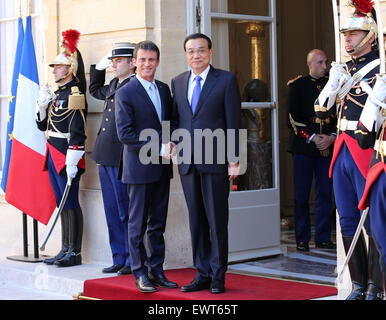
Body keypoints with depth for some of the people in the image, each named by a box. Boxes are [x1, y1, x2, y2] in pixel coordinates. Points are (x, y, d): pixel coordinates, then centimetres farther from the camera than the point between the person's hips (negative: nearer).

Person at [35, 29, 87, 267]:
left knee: (71, 203, -5)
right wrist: (42, 104, 3)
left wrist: (72, 163, -22)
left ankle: (75, 253, 0)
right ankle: (66, 250, 18)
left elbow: (78, 132, -18)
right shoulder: (56, 94, 16)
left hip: (67, 157, -9)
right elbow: (43, 125, 20)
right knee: (63, 203, 12)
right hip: (53, 155, 9)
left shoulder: (74, 95, -12)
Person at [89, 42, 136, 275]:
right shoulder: (114, 86, 16)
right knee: (113, 213, 12)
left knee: (126, 212, -2)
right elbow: (95, 90, 37)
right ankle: (119, 259, 20)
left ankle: (132, 261, 7)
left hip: (122, 159, -9)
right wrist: (99, 67, 23)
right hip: (106, 158, 9)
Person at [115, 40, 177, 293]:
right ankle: (141, 274, 9)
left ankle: (157, 271, 18)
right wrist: (157, 148, -16)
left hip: (162, 167, 6)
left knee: (158, 223, 10)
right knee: (138, 223, 1)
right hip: (139, 167, -6)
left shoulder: (164, 89, 12)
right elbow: (125, 133, -14)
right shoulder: (125, 94, -8)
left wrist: (170, 144, 0)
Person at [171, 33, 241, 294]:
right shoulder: (178, 82, 14)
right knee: (196, 220, 8)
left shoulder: (226, 80, 0)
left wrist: (234, 160, -8)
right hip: (188, 162, 5)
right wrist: (173, 142, 0)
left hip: (215, 161, -4)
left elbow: (234, 121, -3)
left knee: (217, 220, 0)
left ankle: (218, 276, 9)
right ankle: (203, 274, 16)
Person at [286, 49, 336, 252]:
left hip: (327, 146, 3)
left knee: (325, 194, 4)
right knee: (302, 195, 0)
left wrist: (331, 137, -5)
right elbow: (292, 119, -4)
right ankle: (302, 239, 8)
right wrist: (312, 138, -12)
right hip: (303, 146, -3)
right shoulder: (297, 86, 1)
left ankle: (323, 238, 12)